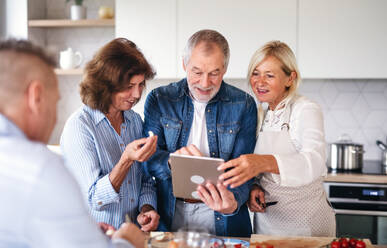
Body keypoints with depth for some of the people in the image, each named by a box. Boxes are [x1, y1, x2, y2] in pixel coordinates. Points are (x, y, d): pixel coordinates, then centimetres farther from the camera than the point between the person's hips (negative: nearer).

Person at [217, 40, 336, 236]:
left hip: (305, 223, -6)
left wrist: (265, 162, -49)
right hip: (266, 219, 6)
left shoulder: (306, 110, -14)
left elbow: (314, 162, -33)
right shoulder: (261, 112, 7)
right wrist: (253, 186, -7)